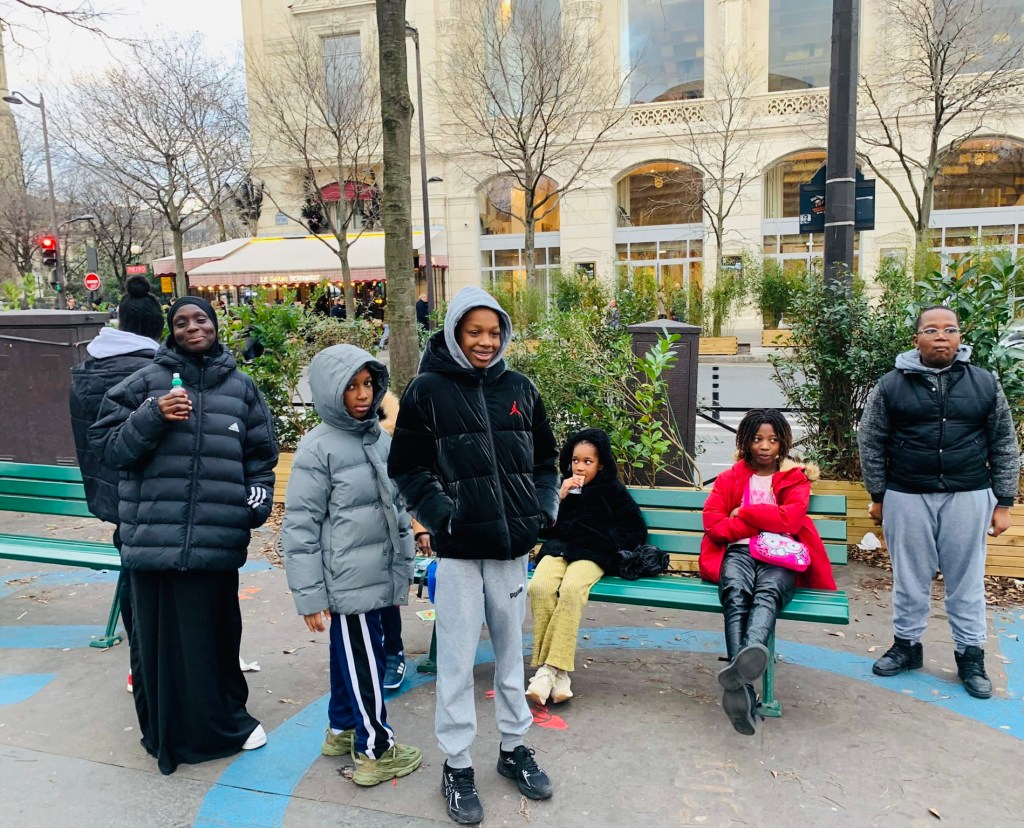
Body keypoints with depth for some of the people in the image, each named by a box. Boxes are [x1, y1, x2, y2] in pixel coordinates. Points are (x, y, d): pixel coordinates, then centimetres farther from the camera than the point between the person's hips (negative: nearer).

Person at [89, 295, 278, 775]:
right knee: (159, 635, 5)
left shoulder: (240, 387, 12)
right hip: (153, 534, -1)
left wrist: (258, 501, 5)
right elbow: (107, 446, 2)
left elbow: (261, 456, 18)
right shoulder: (146, 383, 5)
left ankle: (223, 722, 30)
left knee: (214, 632, 9)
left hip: (217, 539, 2)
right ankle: (166, 732, 24)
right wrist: (152, 417, -13)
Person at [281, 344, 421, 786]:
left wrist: (404, 566, 18)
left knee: (351, 655, 20)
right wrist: (310, 596, -12)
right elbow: (299, 527, -12)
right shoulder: (318, 449, -12)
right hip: (348, 582, -7)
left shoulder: (381, 438, 8)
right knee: (363, 661, 4)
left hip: (380, 577, 7)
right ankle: (375, 750, 19)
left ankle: (342, 729, 37)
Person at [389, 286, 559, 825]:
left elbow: (544, 459, 14)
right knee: (457, 660, 5)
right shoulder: (428, 390, -4)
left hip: (512, 544, 4)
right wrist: (441, 514, -14)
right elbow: (407, 467, -3)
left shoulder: (519, 389, 6)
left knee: (511, 651, 17)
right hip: (459, 547, -3)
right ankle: (456, 765, 23)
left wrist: (543, 508, 1)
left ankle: (514, 747, 35)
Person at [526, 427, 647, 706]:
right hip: (559, 547, 2)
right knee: (539, 586, -33)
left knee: (571, 589, -38)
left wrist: (606, 539, -2)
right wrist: (559, 497, 1)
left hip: (593, 554, -2)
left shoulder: (614, 491, 11)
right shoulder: (563, 486, 17)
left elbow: (637, 531, 11)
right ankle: (556, 671, -30)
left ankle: (552, 667, -32)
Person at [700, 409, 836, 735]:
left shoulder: (796, 478, 20)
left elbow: (790, 519, -1)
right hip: (738, 552, 0)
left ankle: (752, 653, -70)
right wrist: (764, 523, -2)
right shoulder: (729, 478, 23)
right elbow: (713, 523, 6)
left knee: (768, 591, -38)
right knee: (735, 593, -36)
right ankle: (743, 689, -56)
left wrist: (743, 513, 4)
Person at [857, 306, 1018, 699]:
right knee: (910, 578, 10)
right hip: (907, 498, 0)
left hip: (968, 498, 1)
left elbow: (1004, 446, 6)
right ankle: (907, 645, 26)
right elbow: (870, 442, 2)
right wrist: (877, 496, 2)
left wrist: (1003, 502, 3)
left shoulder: (985, 384, 3)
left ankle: (970, 655, 24)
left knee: (966, 580, 9)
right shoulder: (891, 385, -2)